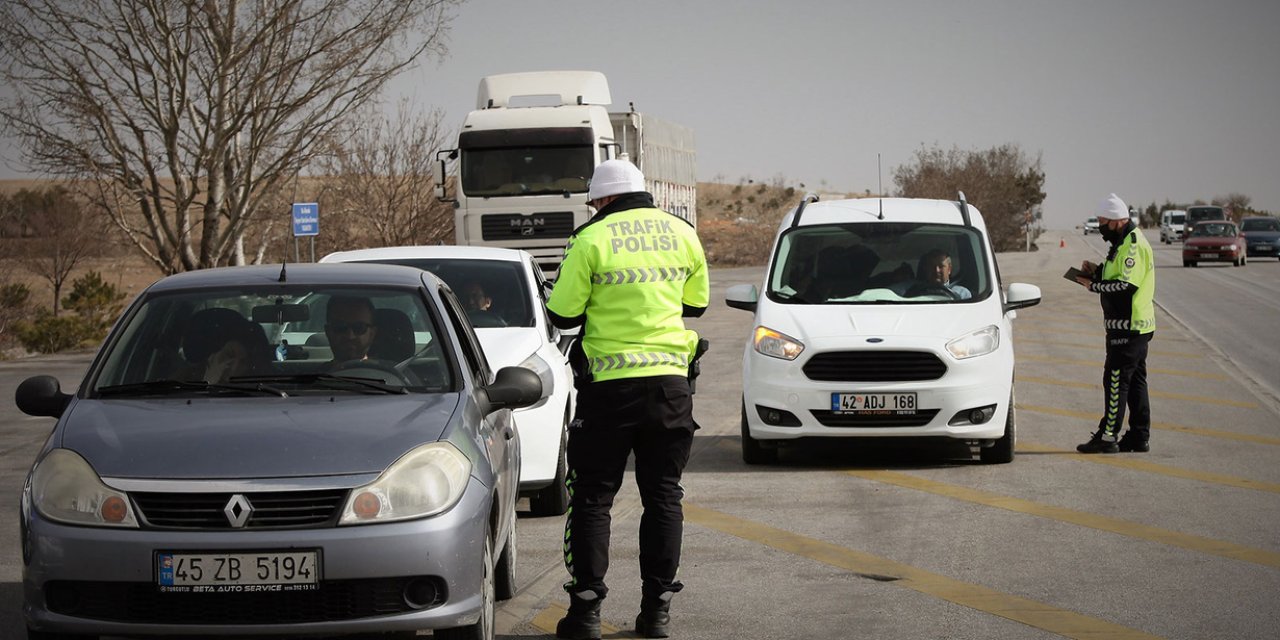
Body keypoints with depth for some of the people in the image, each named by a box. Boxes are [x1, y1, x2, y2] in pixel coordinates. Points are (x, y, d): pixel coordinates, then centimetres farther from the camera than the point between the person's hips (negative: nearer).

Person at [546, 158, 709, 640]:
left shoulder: (592, 240, -9)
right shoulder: (683, 235, 5)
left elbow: (562, 314, -6)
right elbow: (696, 303, 17)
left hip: (609, 385, -3)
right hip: (670, 381, 3)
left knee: (593, 497, 5)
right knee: (663, 496, 11)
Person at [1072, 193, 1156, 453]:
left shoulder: (1134, 245, -17)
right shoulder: (1123, 242, 16)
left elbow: (1125, 285, -24)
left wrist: (1093, 285, -16)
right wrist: (1097, 270, 7)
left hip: (1128, 327, -11)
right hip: (1134, 325, 11)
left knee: (1116, 379, -8)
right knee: (1135, 380, 12)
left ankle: (1108, 436, -7)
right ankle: (1140, 437, 17)